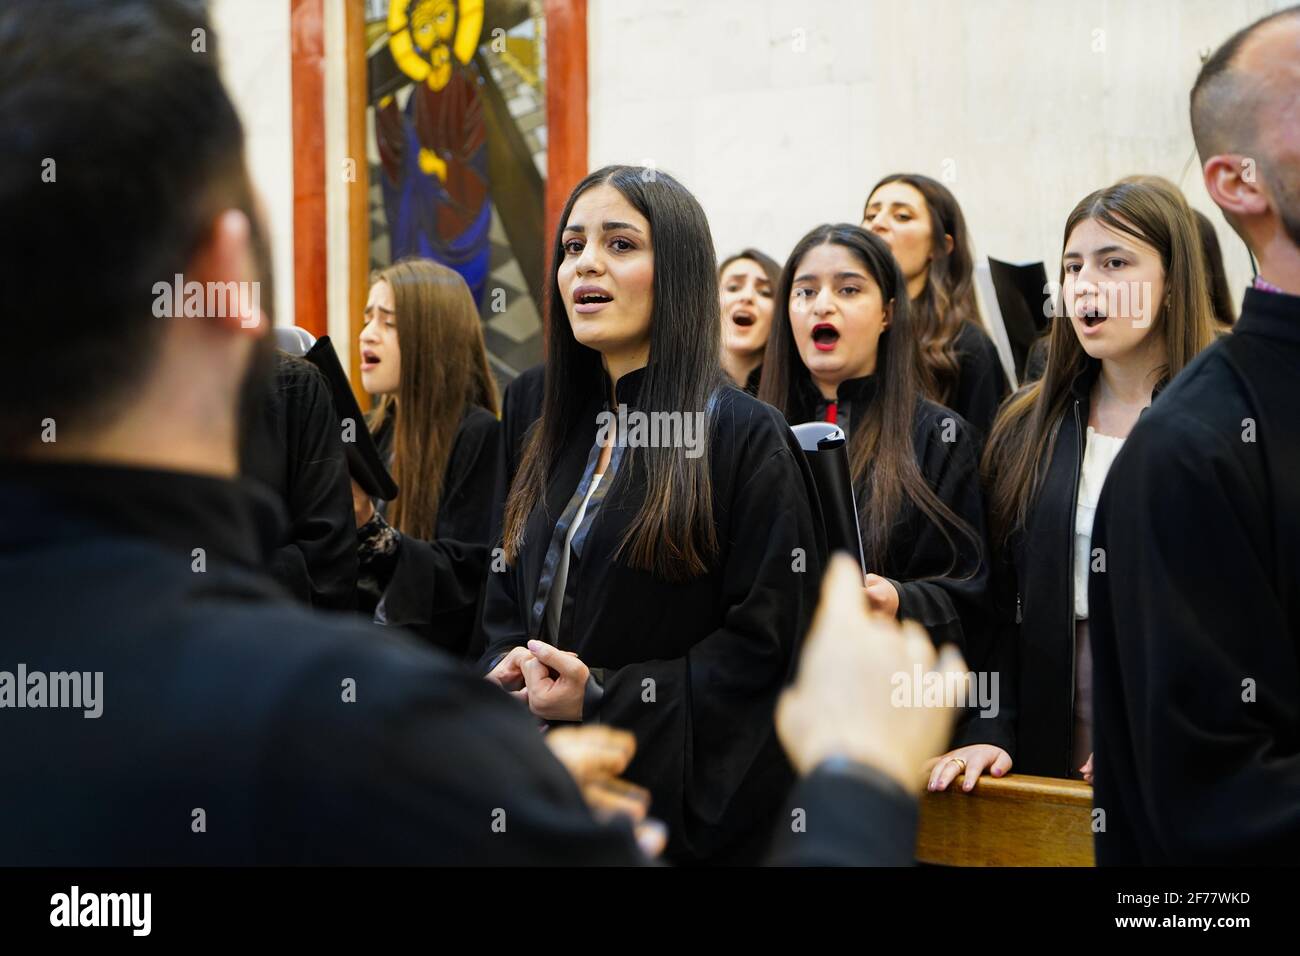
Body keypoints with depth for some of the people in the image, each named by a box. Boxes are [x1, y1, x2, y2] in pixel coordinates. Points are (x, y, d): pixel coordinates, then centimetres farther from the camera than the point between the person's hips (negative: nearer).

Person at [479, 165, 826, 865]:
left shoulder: (746, 437, -10)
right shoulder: (556, 440, 11)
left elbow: (771, 640, -15)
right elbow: (505, 604, 18)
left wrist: (603, 697, -19)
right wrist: (508, 672, -5)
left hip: (688, 803, -6)